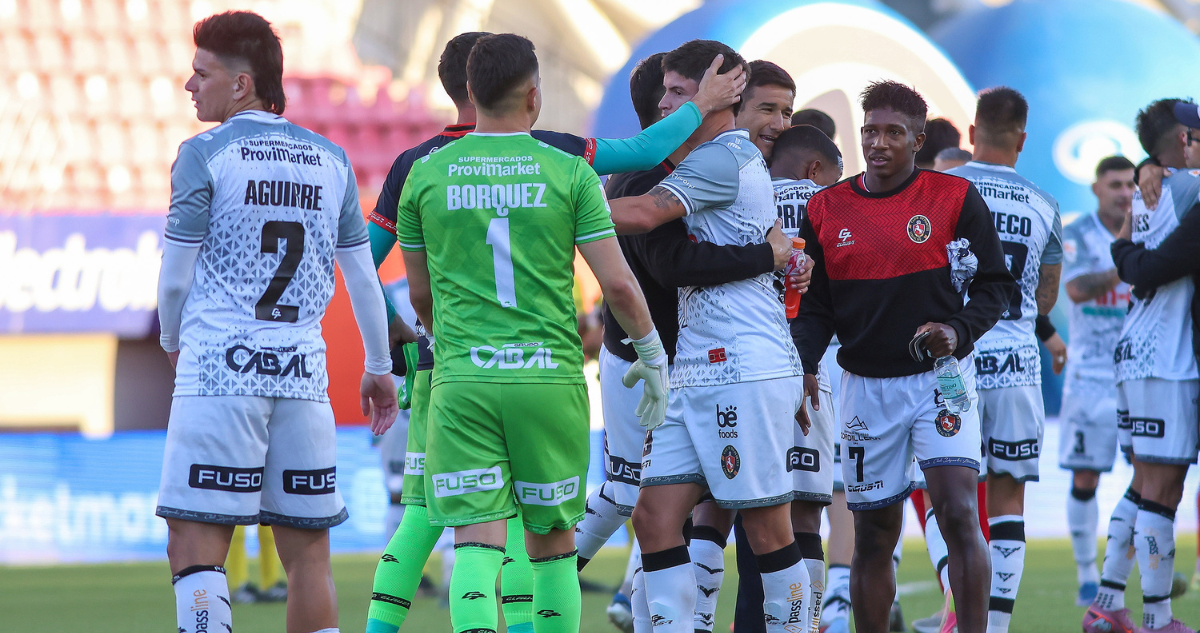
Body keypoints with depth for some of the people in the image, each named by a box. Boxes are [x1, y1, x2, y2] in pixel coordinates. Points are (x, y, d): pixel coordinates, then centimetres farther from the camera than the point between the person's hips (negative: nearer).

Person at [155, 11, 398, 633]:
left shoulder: (205, 154, -3)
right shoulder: (330, 159, 11)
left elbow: (174, 276, 0)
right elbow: (362, 278, 17)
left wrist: (173, 342, 20)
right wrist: (379, 367, 29)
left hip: (220, 369, -5)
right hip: (302, 373, 5)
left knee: (196, 546, -5)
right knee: (308, 552, 9)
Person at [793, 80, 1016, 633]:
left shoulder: (955, 199, -2)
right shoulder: (827, 209, 5)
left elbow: (996, 285, 2)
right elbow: (815, 306, 10)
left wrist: (959, 331, -16)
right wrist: (803, 367, -7)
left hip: (940, 377, -3)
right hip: (866, 386, 3)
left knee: (959, 515, -18)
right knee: (872, 539, 6)